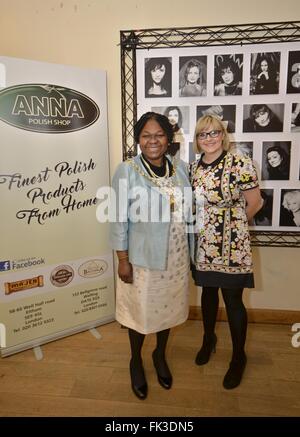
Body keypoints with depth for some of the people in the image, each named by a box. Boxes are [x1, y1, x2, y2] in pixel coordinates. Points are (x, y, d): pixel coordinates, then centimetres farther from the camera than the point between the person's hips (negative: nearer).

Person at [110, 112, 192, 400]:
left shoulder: (181, 168, 1)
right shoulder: (127, 171, -12)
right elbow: (119, 219, -11)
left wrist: (190, 252, 10)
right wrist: (122, 260, -12)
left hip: (175, 256, 4)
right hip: (141, 257, -4)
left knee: (168, 306, 19)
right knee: (140, 309, 13)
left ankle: (160, 355, 46)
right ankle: (136, 361, 40)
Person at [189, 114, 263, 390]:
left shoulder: (240, 165, -12)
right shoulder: (194, 168, 5)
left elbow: (254, 204, -5)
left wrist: (232, 224, 6)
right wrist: (212, 222, 6)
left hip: (231, 246, -5)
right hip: (203, 245, 5)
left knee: (233, 301, 6)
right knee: (208, 292, 20)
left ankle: (239, 357, 29)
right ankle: (209, 339, 44)